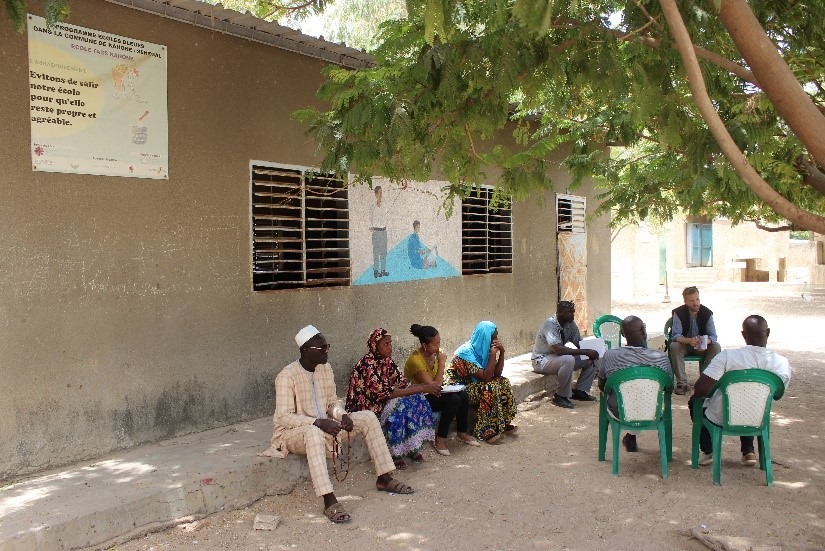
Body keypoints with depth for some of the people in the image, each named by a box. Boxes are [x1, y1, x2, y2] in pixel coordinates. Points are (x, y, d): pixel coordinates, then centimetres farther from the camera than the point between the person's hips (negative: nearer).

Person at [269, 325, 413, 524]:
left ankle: (384, 478, -2)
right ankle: (329, 501, -44)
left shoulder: (325, 369, 1)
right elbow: (283, 417, -23)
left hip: (322, 427, 7)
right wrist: (318, 422, -34)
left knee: (368, 417, -6)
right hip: (292, 433, -7)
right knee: (314, 432, -43)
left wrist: (342, 415, -13)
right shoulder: (287, 376, -20)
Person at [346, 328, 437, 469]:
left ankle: (413, 447, -5)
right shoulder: (368, 364, -24)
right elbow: (386, 392, -30)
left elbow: (402, 383, 0)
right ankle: (394, 454, -16)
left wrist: (425, 387, -19)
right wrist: (422, 388, -30)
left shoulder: (386, 360, 2)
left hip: (382, 402, 8)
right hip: (367, 407, -8)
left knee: (416, 400, -12)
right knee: (399, 406, -29)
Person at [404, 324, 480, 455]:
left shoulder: (434, 353, -4)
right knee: (453, 400, -26)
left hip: (431, 393, 8)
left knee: (463, 394, -13)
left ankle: (461, 433, 4)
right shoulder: (416, 360, -28)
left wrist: (441, 382, -13)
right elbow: (433, 386, -27)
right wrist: (442, 363, -25)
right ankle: (440, 439, -16)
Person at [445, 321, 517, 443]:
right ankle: (485, 431, -19)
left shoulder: (483, 349, -1)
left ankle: (503, 424, 0)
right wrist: (493, 354, -28)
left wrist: (501, 352, -12)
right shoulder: (467, 352, -26)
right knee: (490, 388, -28)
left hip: (473, 384, 9)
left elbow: (497, 374, -1)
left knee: (504, 383, -8)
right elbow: (486, 377, -31)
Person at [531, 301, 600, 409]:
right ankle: (560, 396, -20)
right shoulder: (550, 324, -26)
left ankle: (580, 391, 5)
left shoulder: (570, 324, -3)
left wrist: (590, 352, -19)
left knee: (591, 358, -2)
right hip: (541, 360, -8)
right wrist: (585, 352, -36)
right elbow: (558, 350, -36)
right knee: (568, 360, -36)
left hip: (557, 358, 8)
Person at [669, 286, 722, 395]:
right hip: (684, 345, -2)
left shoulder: (707, 313, -12)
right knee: (674, 346, -33)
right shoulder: (678, 313, -16)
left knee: (716, 347, -26)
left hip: (703, 346, 2)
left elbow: (713, 336, -17)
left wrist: (705, 342, -42)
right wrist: (689, 340, -46)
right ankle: (682, 383, -28)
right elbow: (675, 335, -25)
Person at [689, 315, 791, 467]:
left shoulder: (726, 356, -28)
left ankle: (708, 452, 20)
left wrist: (697, 394, -3)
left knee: (695, 401, 28)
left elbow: (701, 389, -26)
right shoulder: (782, 363, -16)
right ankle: (748, 451, 26)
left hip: (721, 418, -3)